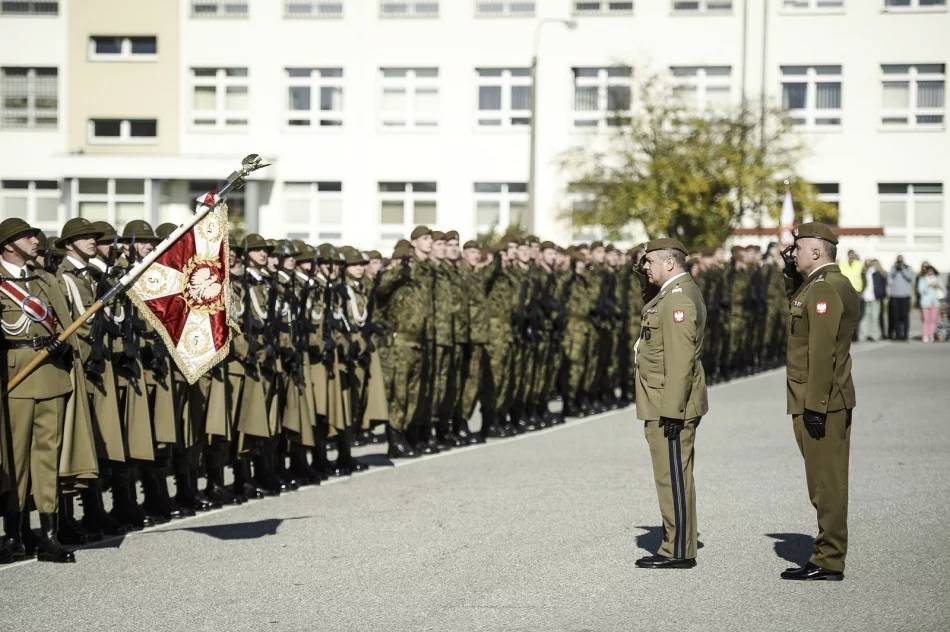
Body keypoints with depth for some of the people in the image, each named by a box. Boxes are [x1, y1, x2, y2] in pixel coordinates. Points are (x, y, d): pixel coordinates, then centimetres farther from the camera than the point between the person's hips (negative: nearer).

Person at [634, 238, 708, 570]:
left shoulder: (678, 299, -17)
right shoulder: (678, 294, 18)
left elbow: (680, 359, -23)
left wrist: (672, 409, -25)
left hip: (670, 405, -11)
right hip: (665, 405, 11)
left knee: (673, 476, -6)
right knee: (672, 476, 14)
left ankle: (679, 552, -2)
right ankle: (676, 546, 21)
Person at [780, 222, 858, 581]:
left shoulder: (822, 289, -16)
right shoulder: (839, 285, 15)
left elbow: (822, 352, -22)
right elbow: (797, 312, 31)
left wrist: (815, 406, -23)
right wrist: (792, 278, 16)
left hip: (819, 404, -10)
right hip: (833, 402, 10)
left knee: (826, 483, -6)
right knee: (827, 483, 13)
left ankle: (829, 562, -2)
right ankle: (829, 555, 19)